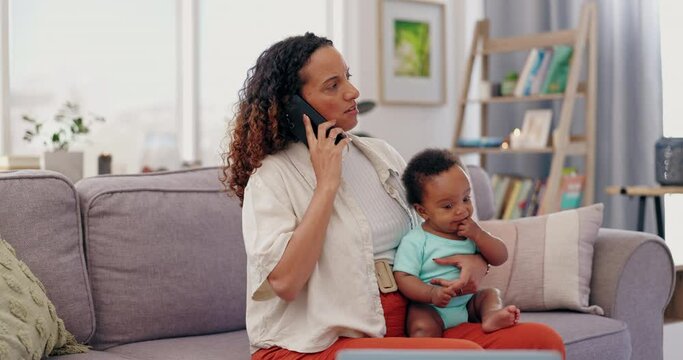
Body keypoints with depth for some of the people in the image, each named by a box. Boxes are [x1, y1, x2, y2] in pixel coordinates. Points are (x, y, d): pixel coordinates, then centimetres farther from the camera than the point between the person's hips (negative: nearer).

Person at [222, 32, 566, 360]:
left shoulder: (381, 155, 14)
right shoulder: (273, 178, -5)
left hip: (408, 326, 7)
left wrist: (475, 259, 1)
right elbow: (284, 282, -19)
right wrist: (326, 185, -14)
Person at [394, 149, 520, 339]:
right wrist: (432, 293, -30)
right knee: (423, 326, -32)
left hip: (468, 303, 6)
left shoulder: (472, 231, 8)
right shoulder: (414, 242, -9)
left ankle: (491, 315, -33)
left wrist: (478, 235, -10)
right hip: (430, 309, -6)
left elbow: (500, 258, 6)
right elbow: (404, 277, -13)